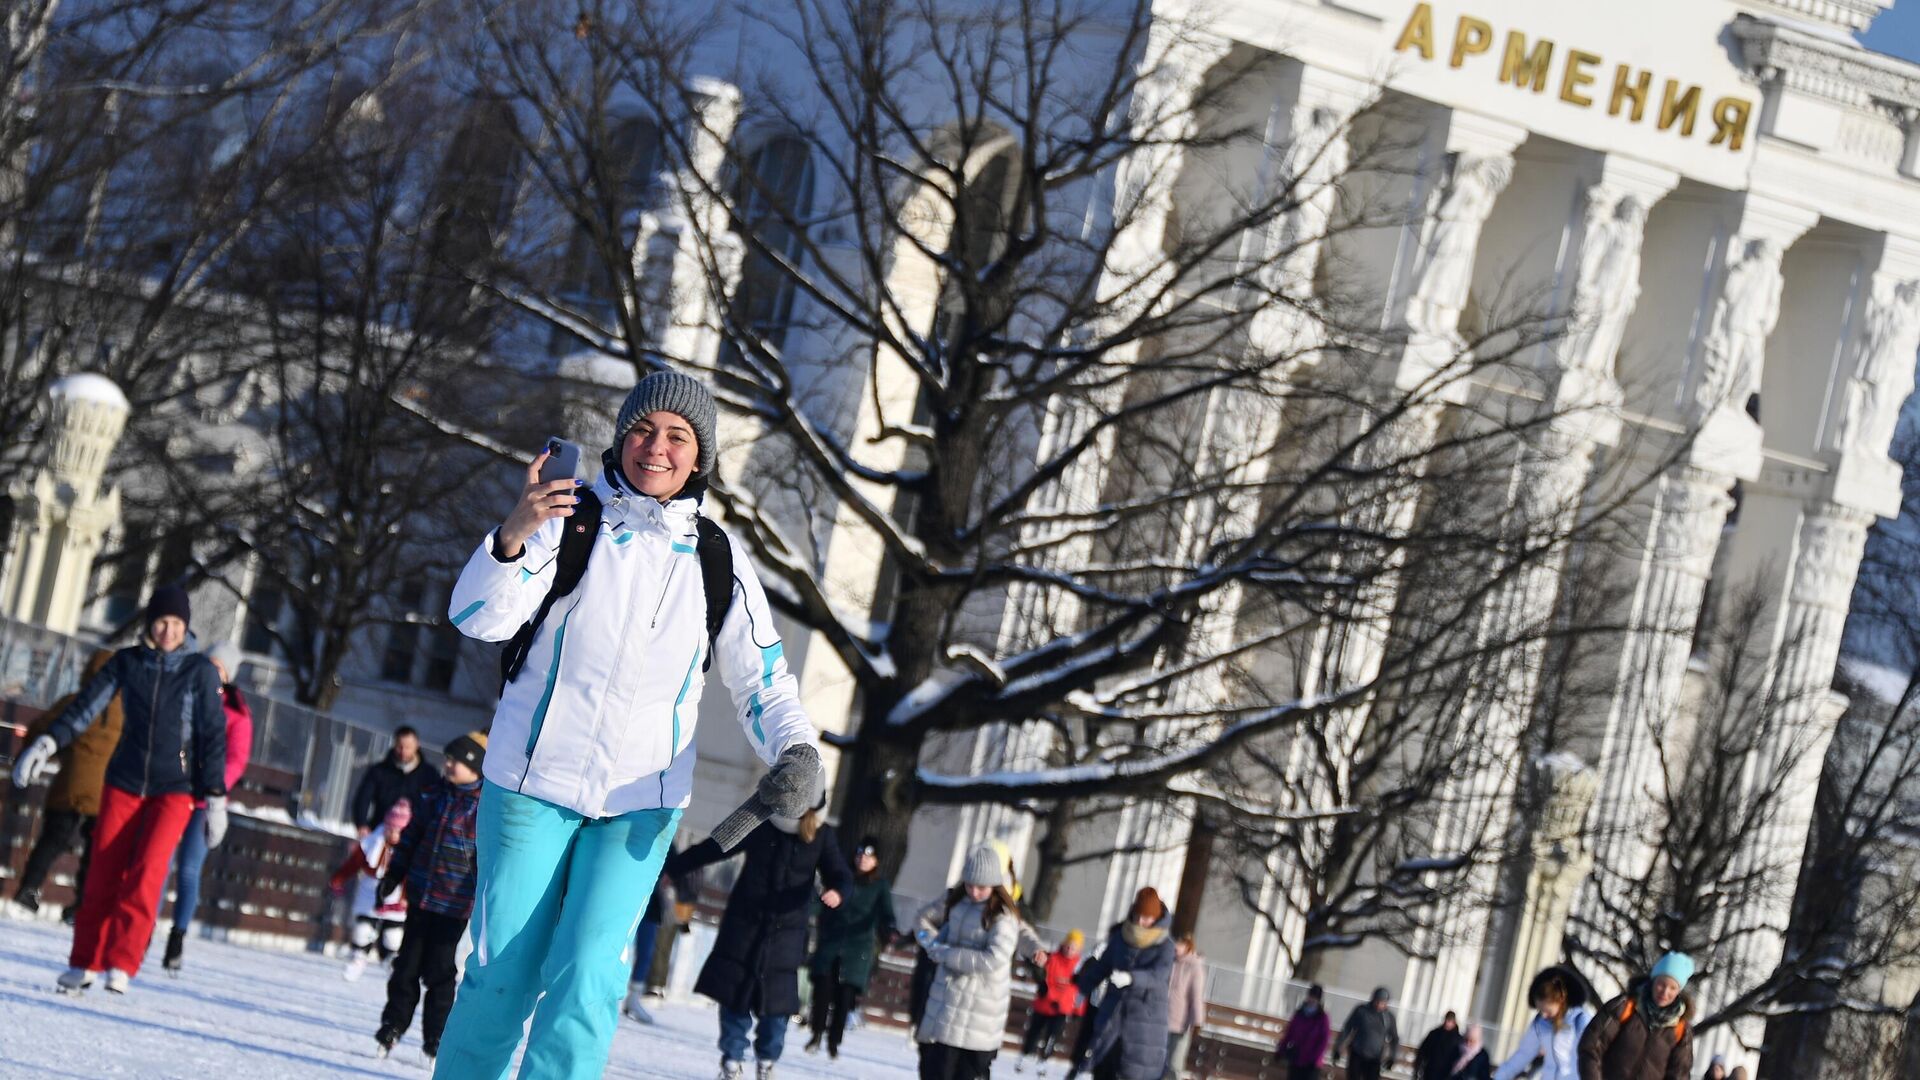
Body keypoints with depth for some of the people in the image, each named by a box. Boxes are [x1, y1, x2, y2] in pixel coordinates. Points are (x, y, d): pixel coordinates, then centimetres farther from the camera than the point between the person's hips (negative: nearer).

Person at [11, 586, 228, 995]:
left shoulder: (200, 672, -4)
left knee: (146, 871, -19)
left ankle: (121, 965, -19)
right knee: (103, 873, -1)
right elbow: (87, 704, -7)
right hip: (124, 783, 2)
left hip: (174, 790, -2)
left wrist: (216, 798, -6)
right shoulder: (127, 662, 1)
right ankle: (84, 964, 8)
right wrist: (47, 743, -21)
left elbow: (213, 737, -3)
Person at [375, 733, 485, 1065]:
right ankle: (392, 1026, 20)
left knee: (439, 972, -1)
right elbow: (412, 836, 17)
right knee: (407, 966, 10)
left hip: (453, 905, -5)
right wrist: (393, 874, 15)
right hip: (419, 897, 5)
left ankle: (435, 1040, 9)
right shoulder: (435, 796, 9)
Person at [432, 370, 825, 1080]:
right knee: (503, 974, 2)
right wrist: (513, 537, -37)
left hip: (642, 801, 1)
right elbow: (478, 617, -18)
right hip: (532, 782, -1)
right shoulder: (571, 518, -6)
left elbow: (763, 681, 7)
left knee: (586, 979, -12)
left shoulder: (718, 561, 2)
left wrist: (797, 756, -14)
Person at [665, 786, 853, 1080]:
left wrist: (837, 891, -30)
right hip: (744, 924, 1)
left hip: (785, 932, -1)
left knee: (776, 1002, -2)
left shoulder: (821, 837, -3)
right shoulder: (758, 825, -2)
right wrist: (670, 866, 7)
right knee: (735, 994, -1)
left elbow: (840, 875, -5)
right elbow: (713, 848, 5)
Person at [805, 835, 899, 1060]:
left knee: (845, 996, -4)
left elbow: (886, 914, -9)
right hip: (830, 945, 1)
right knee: (822, 990, -6)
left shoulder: (881, 886, 2)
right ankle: (817, 1034, 11)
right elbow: (825, 910, 10)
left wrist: (890, 930, -30)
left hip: (858, 950, -1)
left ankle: (834, 1041, 9)